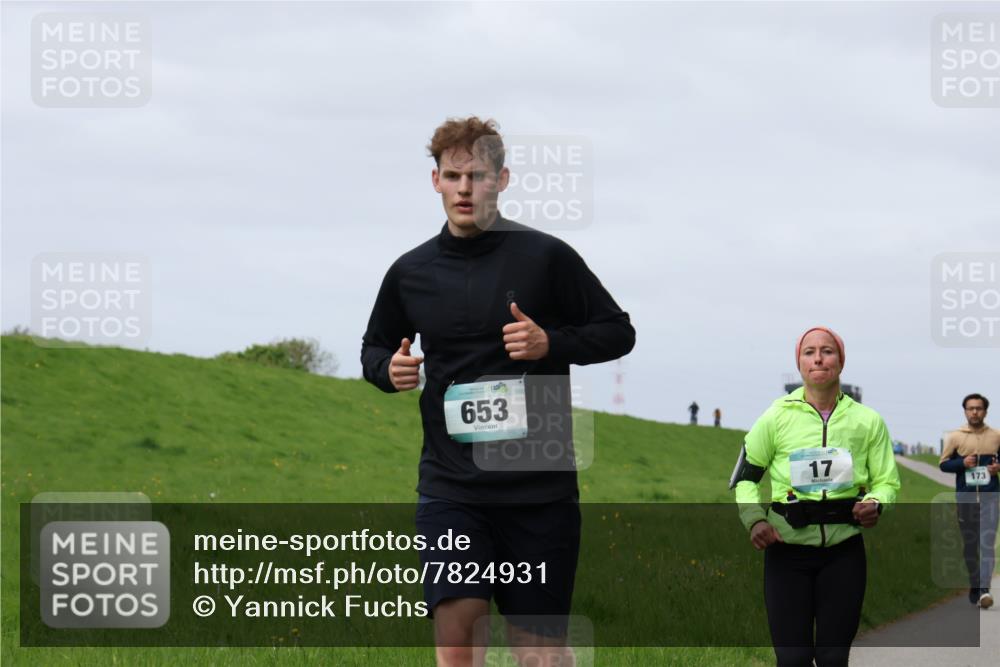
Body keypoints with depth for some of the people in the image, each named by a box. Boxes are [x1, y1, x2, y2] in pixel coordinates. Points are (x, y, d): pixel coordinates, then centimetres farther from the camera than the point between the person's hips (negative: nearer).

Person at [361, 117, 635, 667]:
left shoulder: (546, 257, -1)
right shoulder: (411, 271, 8)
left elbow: (618, 332, 5)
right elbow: (374, 348, 24)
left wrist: (551, 342, -12)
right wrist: (388, 369, 0)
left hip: (540, 482, -1)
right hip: (450, 482, 2)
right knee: (455, 622, -14)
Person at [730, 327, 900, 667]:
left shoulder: (867, 421, 3)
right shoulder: (777, 417, -1)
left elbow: (887, 482, 10)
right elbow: (746, 476, 8)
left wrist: (876, 503, -13)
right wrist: (754, 519, -10)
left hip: (843, 552, 1)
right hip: (787, 551, -1)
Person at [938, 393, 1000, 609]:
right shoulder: (955, 437, 3)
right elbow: (943, 464, 6)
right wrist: (962, 463, -13)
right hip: (965, 498, 1)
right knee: (970, 545, 9)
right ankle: (974, 587, 21)